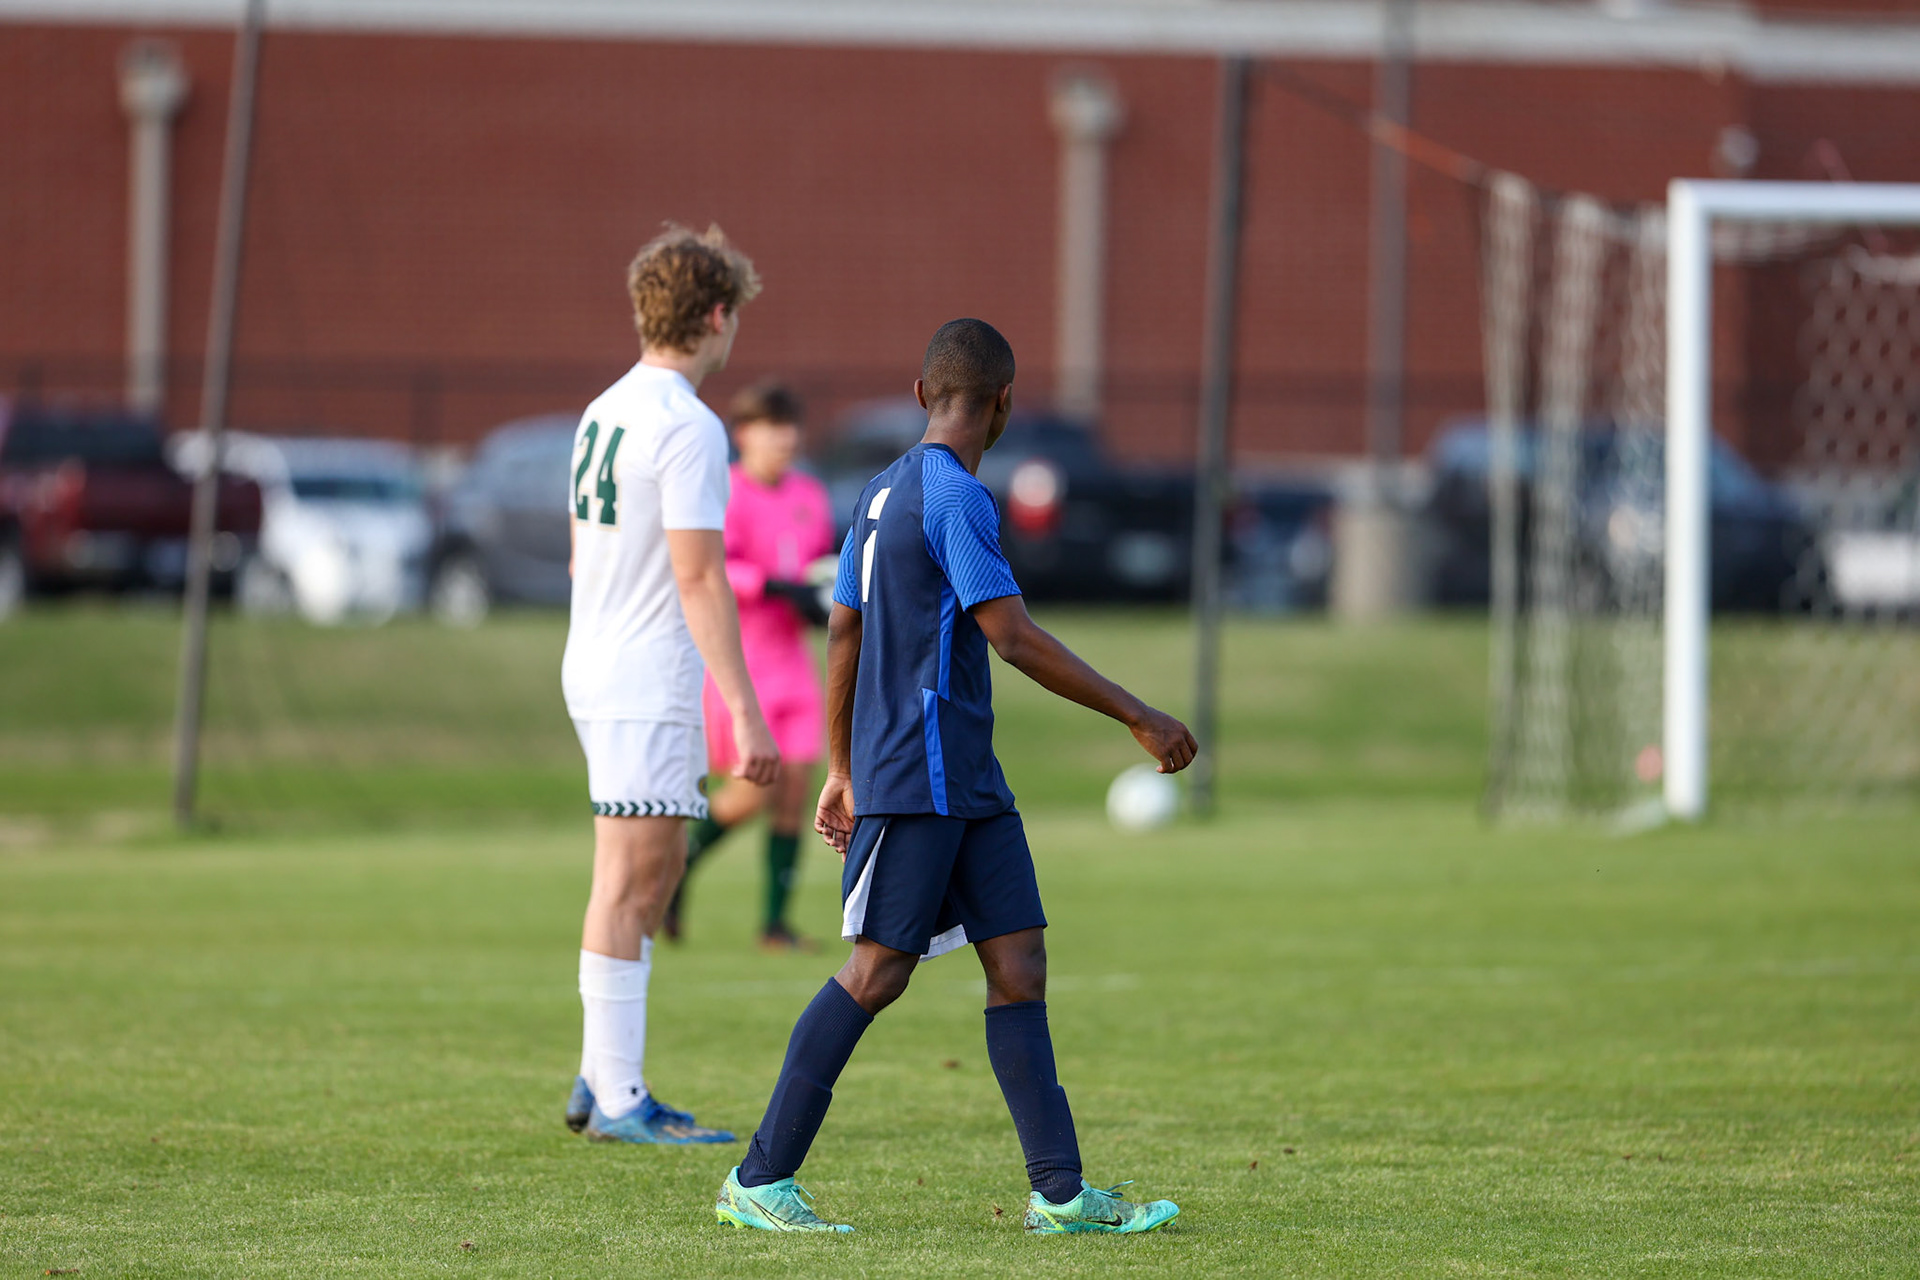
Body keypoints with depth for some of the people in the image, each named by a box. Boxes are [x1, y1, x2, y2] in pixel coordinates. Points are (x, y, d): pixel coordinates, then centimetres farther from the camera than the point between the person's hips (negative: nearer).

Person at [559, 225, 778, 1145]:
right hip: (648, 688, -10)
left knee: (658, 868, 16)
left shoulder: (603, 414, 13)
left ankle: (602, 1081, 18)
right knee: (628, 882, -7)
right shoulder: (688, 428, -16)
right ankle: (620, 1102, -6)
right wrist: (745, 712, -20)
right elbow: (699, 579, -20)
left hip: (596, 673, 10)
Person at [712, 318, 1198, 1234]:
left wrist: (841, 771, 27)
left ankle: (1060, 1191, -2)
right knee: (878, 971, -7)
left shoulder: (882, 495, 15)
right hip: (917, 777, -10)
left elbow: (843, 635, 21)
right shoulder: (954, 498, -14)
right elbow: (1015, 640, -19)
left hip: (968, 785, 10)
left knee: (1019, 965, 2)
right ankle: (760, 1180, -1)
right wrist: (1140, 720, -16)